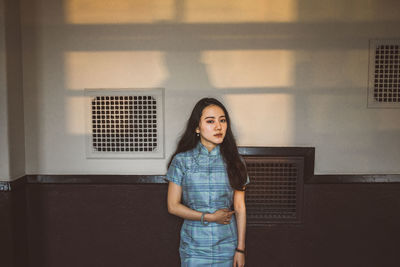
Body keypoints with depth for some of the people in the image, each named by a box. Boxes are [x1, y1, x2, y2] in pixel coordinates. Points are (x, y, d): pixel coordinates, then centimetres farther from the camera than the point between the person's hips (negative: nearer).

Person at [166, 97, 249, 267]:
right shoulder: (181, 160, -4)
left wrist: (240, 248, -2)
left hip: (227, 246, 1)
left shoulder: (233, 161, 0)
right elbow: (173, 206, -2)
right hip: (194, 246, -1)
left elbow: (240, 207, 1)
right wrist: (209, 217, -11)